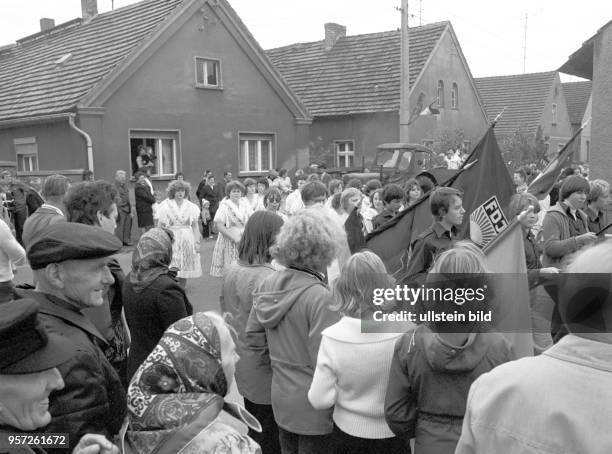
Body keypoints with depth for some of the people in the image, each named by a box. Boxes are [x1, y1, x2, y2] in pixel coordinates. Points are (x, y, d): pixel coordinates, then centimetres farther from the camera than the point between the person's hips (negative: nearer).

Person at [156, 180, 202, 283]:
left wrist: (197, 242, 0)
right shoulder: (166, 206, -1)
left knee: (184, 271, 5)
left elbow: (195, 226, 6)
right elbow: (160, 226, 1)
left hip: (187, 239, 2)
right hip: (171, 239, -2)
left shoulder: (191, 207, 3)